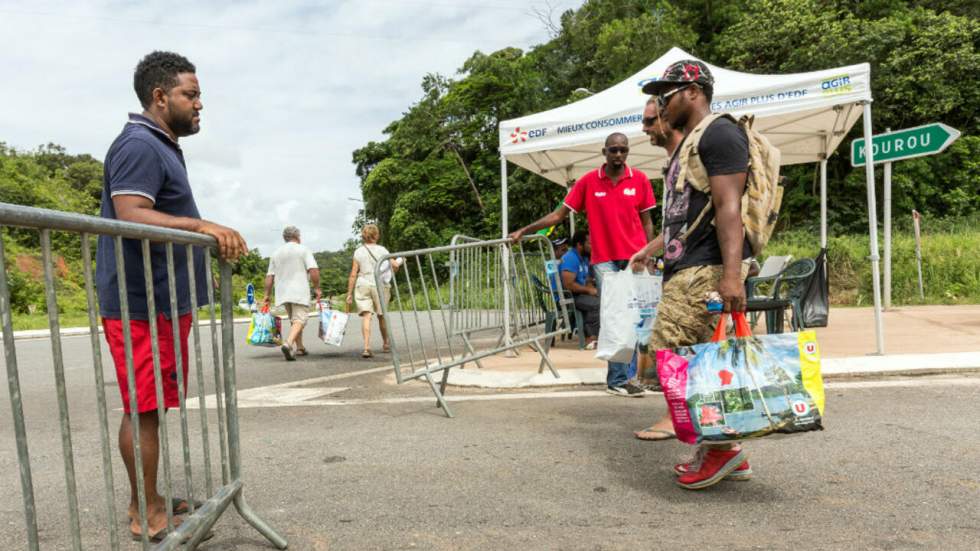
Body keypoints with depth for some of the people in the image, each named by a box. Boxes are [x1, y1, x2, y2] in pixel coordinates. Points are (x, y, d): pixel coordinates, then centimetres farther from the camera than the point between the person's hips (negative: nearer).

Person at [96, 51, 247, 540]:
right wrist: (200, 225, -31)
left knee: (151, 406, 14)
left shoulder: (163, 147, 22)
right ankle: (145, 512, 9)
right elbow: (130, 215, -24)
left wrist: (214, 239, 19)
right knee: (143, 407, -2)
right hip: (140, 303, -10)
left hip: (164, 299, 10)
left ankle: (149, 502, 25)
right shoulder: (140, 146, -11)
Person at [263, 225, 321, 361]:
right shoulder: (303, 249, 0)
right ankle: (288, 343, -30)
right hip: (300, 292, -5)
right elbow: (314, 270, -12)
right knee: (300, 319, -9)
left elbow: (269, 276, 11)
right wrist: (317, 288, -5)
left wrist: (267, 295, 16)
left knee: (294, 320, 18)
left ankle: (300, 348, 22)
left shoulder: (276, 253, 14)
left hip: (283, 293, 6)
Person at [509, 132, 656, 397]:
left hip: (635, 258, 2)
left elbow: (646, 221, 8)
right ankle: (618, 380, 2)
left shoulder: (640, 179, 3)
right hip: (604, 259, -1)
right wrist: (524, 230, -1)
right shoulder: (588, 181, 0)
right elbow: (559, 214, 3)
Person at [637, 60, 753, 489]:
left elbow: (728, 207, -18)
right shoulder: (689, 145, 25)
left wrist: (732, 272, -26)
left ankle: (719, 447, 2)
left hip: (705, 271, -10)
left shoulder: (719, 134, -6)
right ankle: (723, 452, 18)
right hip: (685, 269, 10)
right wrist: (651, 249, 31)